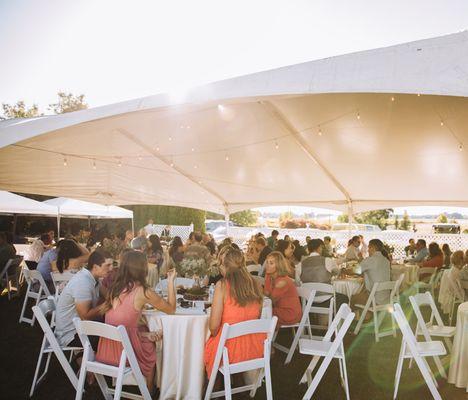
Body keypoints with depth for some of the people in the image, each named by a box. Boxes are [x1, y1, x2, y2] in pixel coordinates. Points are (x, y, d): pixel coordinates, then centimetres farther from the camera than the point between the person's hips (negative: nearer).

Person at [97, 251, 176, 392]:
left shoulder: (115, 287, 1)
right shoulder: (143, 291, -16)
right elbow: (171, 309, -3)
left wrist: (143, 333, 11)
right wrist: (171, 281, 1)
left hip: (105, 351, 5)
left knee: (147, 337, 29)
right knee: (153, 346, 26)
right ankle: (149, 392, 42)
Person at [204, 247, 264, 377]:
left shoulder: (222, 285, -16)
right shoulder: (255, 284, -4)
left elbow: (214, 326, -15)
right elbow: (257, 316, 7)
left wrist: (215, 335, 5)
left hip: (230, 349, -4)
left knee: (207, 346, 25)